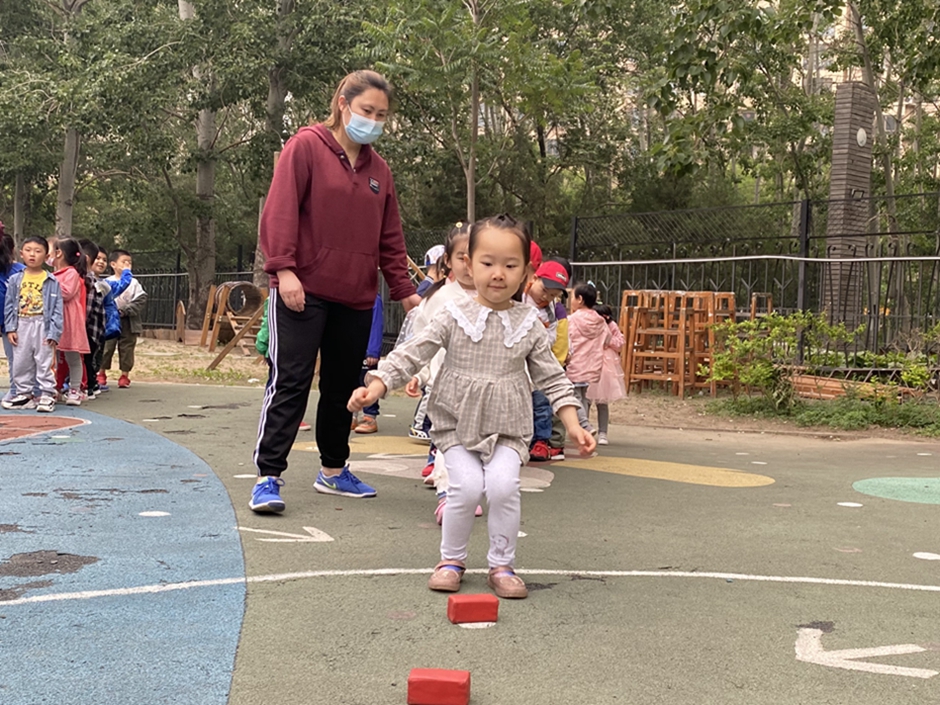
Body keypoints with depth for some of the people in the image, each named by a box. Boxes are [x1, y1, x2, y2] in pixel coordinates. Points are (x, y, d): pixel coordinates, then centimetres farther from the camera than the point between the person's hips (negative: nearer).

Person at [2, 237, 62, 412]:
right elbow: (9, 306, 7)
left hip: (43, 326, -3)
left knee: (44, 362, 0)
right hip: (22, 326, 3)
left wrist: (53, 332, -10)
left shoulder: (51, 281, -5)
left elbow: (57, 309, -5)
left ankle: (47, 395, 6)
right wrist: (10, 328, -1)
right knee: (20, 363, 9)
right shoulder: (15, 280, 4)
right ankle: (24, 394, 20)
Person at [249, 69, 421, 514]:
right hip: (303, 291, -6)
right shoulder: (306, 147, -3)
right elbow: (280, 210, -10)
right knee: (290, 382, -8)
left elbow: (390, 238, 17)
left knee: (344, 385, 13)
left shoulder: (379, 169, 14)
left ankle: (333, 470, 26)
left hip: (356, 297, 6)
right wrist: (284, 268, -19)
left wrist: (404, 290, 12)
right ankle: (268, 477, -5)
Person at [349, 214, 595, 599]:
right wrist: (374, 387, -17)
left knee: (503, 484, -21)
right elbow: (412, 354, -6)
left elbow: (552, 377, 5)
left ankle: (502, 564, 0)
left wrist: (573, 426, -2)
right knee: (467, 485, -19)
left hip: (508, 430, 1)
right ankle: (451, 559, 6)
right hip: (457, 424, -1)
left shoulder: (529, 324, 0)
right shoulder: (455, 316, -4)